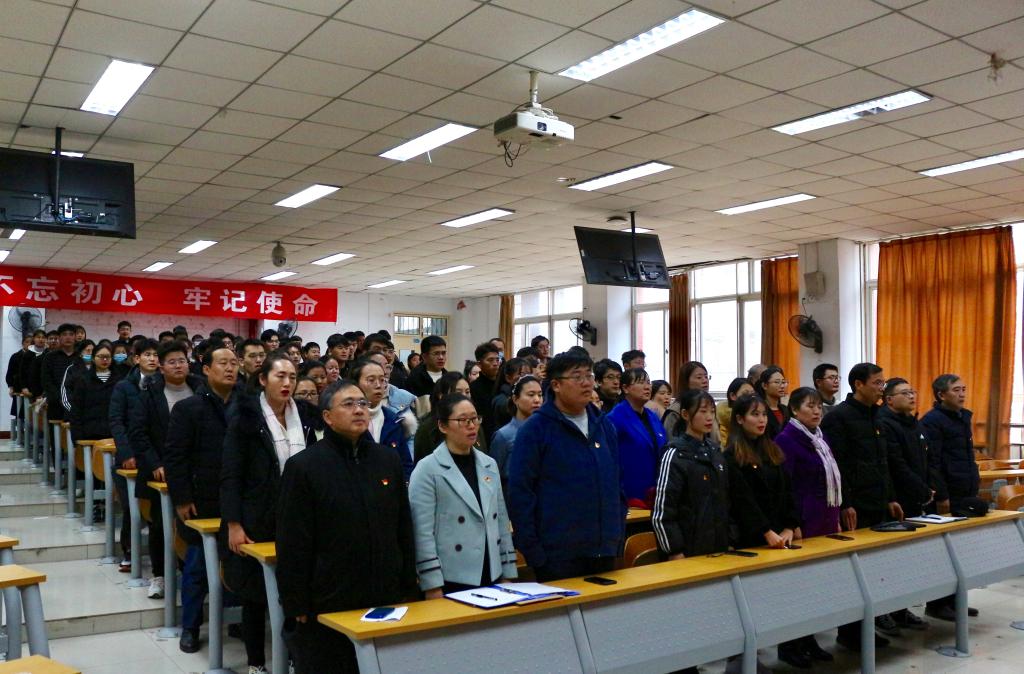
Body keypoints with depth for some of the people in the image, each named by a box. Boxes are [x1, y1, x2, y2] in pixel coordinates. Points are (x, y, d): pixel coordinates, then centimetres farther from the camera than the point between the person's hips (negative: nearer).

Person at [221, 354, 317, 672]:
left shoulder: (303, 416, 5)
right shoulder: (245, 416, -8)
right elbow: (230, 474, -10)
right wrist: (233, 524, -15)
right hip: (256, 521, -3)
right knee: (255, 592, 8)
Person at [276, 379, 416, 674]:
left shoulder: (389, 460, 5)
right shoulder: (303, 466, -8)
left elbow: (404, 529, 9)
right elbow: (293, 544, -8)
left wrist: (408, 588, 8)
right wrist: (296, 606, -9)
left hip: (386, 600, 4)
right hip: (326, 604, -4)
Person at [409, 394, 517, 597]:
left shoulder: (489, 465, 9)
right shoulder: (427, 470, -8)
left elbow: (501, 521, 13)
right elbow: (423, 532, -11)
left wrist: (508, 574, 10)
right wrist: (433, 587, -14)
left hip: (491, 578, 5)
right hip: (452, 582, -5)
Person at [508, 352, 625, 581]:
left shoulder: (604, 426, 11)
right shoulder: (535, 429, -8)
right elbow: (519, 492, -11)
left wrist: (618, 536, 12)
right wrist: (533, 552, -13)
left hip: (604, 554, 6)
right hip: (558, 557, -6)